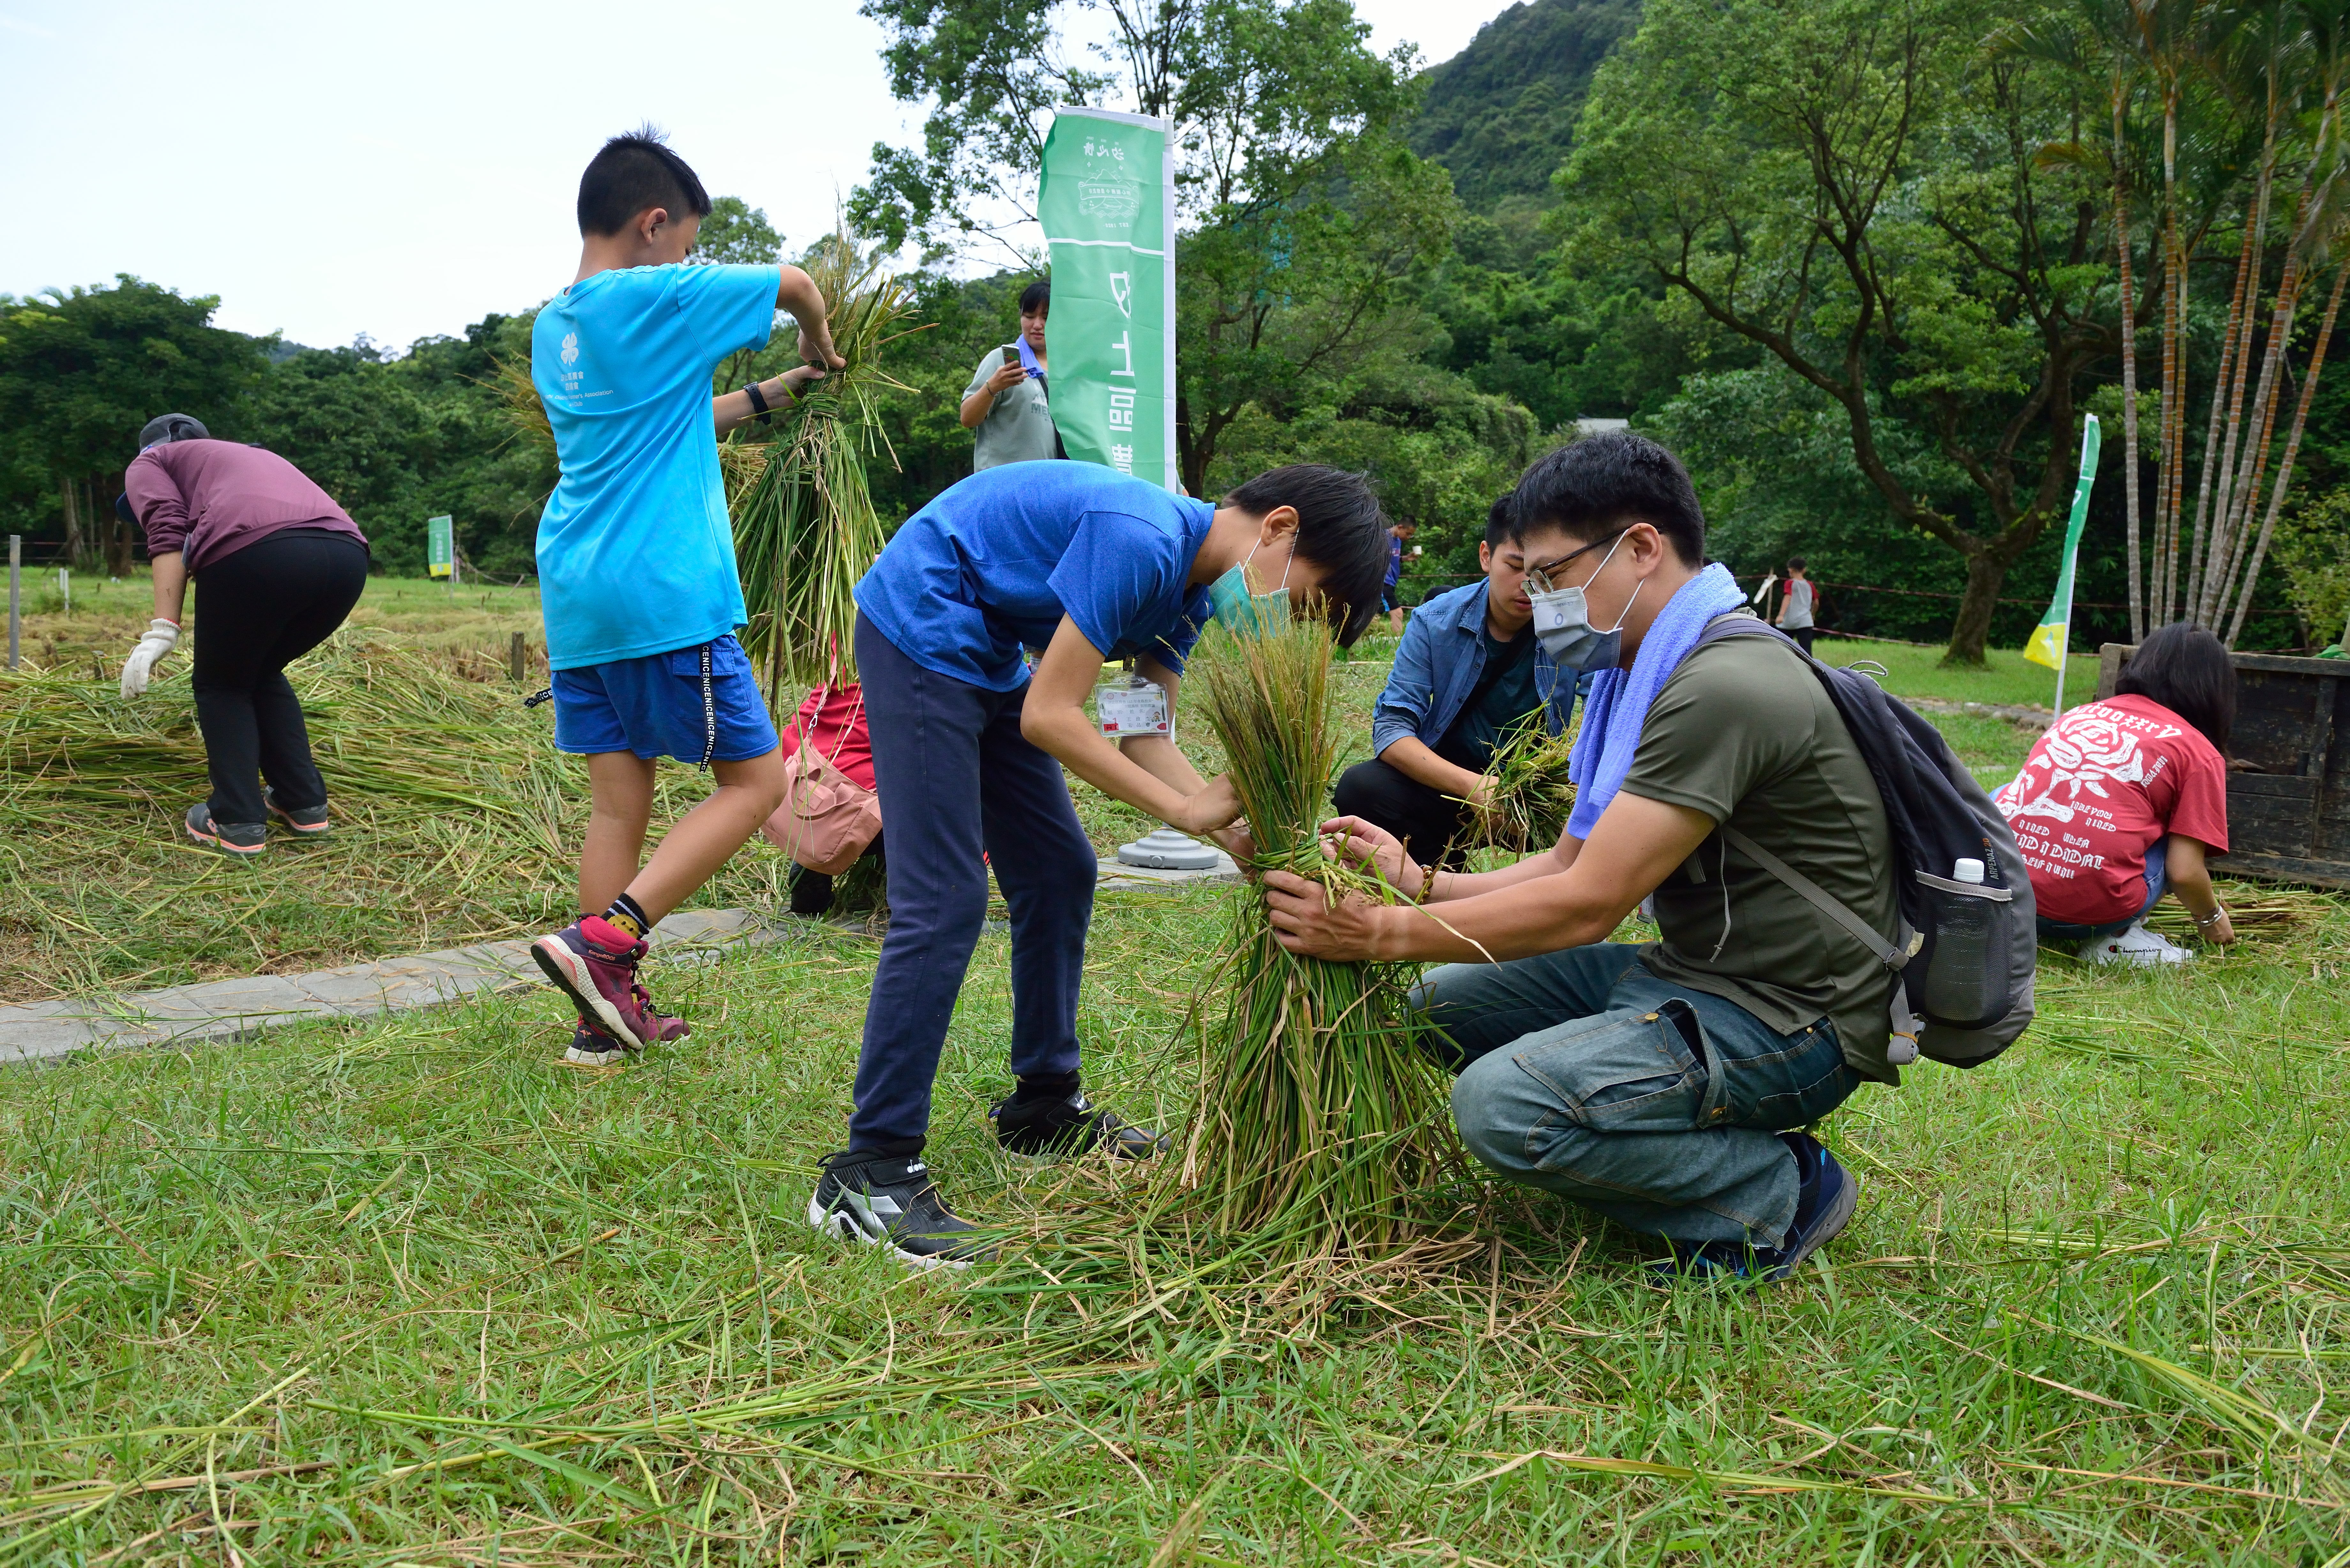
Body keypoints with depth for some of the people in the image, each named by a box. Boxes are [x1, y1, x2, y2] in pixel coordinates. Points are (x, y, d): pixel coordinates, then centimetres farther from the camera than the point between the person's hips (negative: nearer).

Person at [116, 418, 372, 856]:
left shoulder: (148, 463, 27)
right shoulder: (255, 455, 43)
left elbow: (167, 533, 4)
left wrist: (162, 629, -4)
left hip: (256, 552, -5)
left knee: (220, 683, 19)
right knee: (263, 673, 28)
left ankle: (237, 824, 14)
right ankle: (305, 806, 27)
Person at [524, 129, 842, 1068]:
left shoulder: (552, 327, 18)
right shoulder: (656, 299, -7)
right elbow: (794, 284, 5)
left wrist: (778, 392, 30)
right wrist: (821, 348, 25)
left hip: (575, 596, 8)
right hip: (667, 596, -8)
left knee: (620, 798, 9)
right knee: (755, 780, 0)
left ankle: (609, 1013, 11)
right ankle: (603, 940, -11)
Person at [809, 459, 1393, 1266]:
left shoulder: (1191, 584, 4)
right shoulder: (1141, 541, -27)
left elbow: (1149, 735, 2)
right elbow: (1048, 718, -27)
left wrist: (1234, 832, -13)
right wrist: (1188, 810, -24)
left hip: (987, 659, 10)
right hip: (918, 632, -10)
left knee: (1061, 875, 11)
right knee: (944, 905, -15)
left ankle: (1044, 1102, 26)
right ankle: (870, 1175, -11)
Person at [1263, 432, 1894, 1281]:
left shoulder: (1726, 688, -23)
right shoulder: (1655, 673, 11)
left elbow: (1585, 905, -24)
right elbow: (1567, 863, 11)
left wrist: (1382, 934, -18)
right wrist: (1420, 882, -2)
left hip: (1787, 1019, -10)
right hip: (1691, 977, 10)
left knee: (1503, 1105, -28)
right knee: (1443, 1004, 10)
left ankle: (1778, 1191, -5)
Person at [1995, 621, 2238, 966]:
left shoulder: (2079, 715, 21)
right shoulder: (2200, 752, 8)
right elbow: (2185, 871, 2)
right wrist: (2211, 920, 24)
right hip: (2091, 912, -4)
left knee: (2005, 797, 33)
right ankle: (2116, 938, 5)